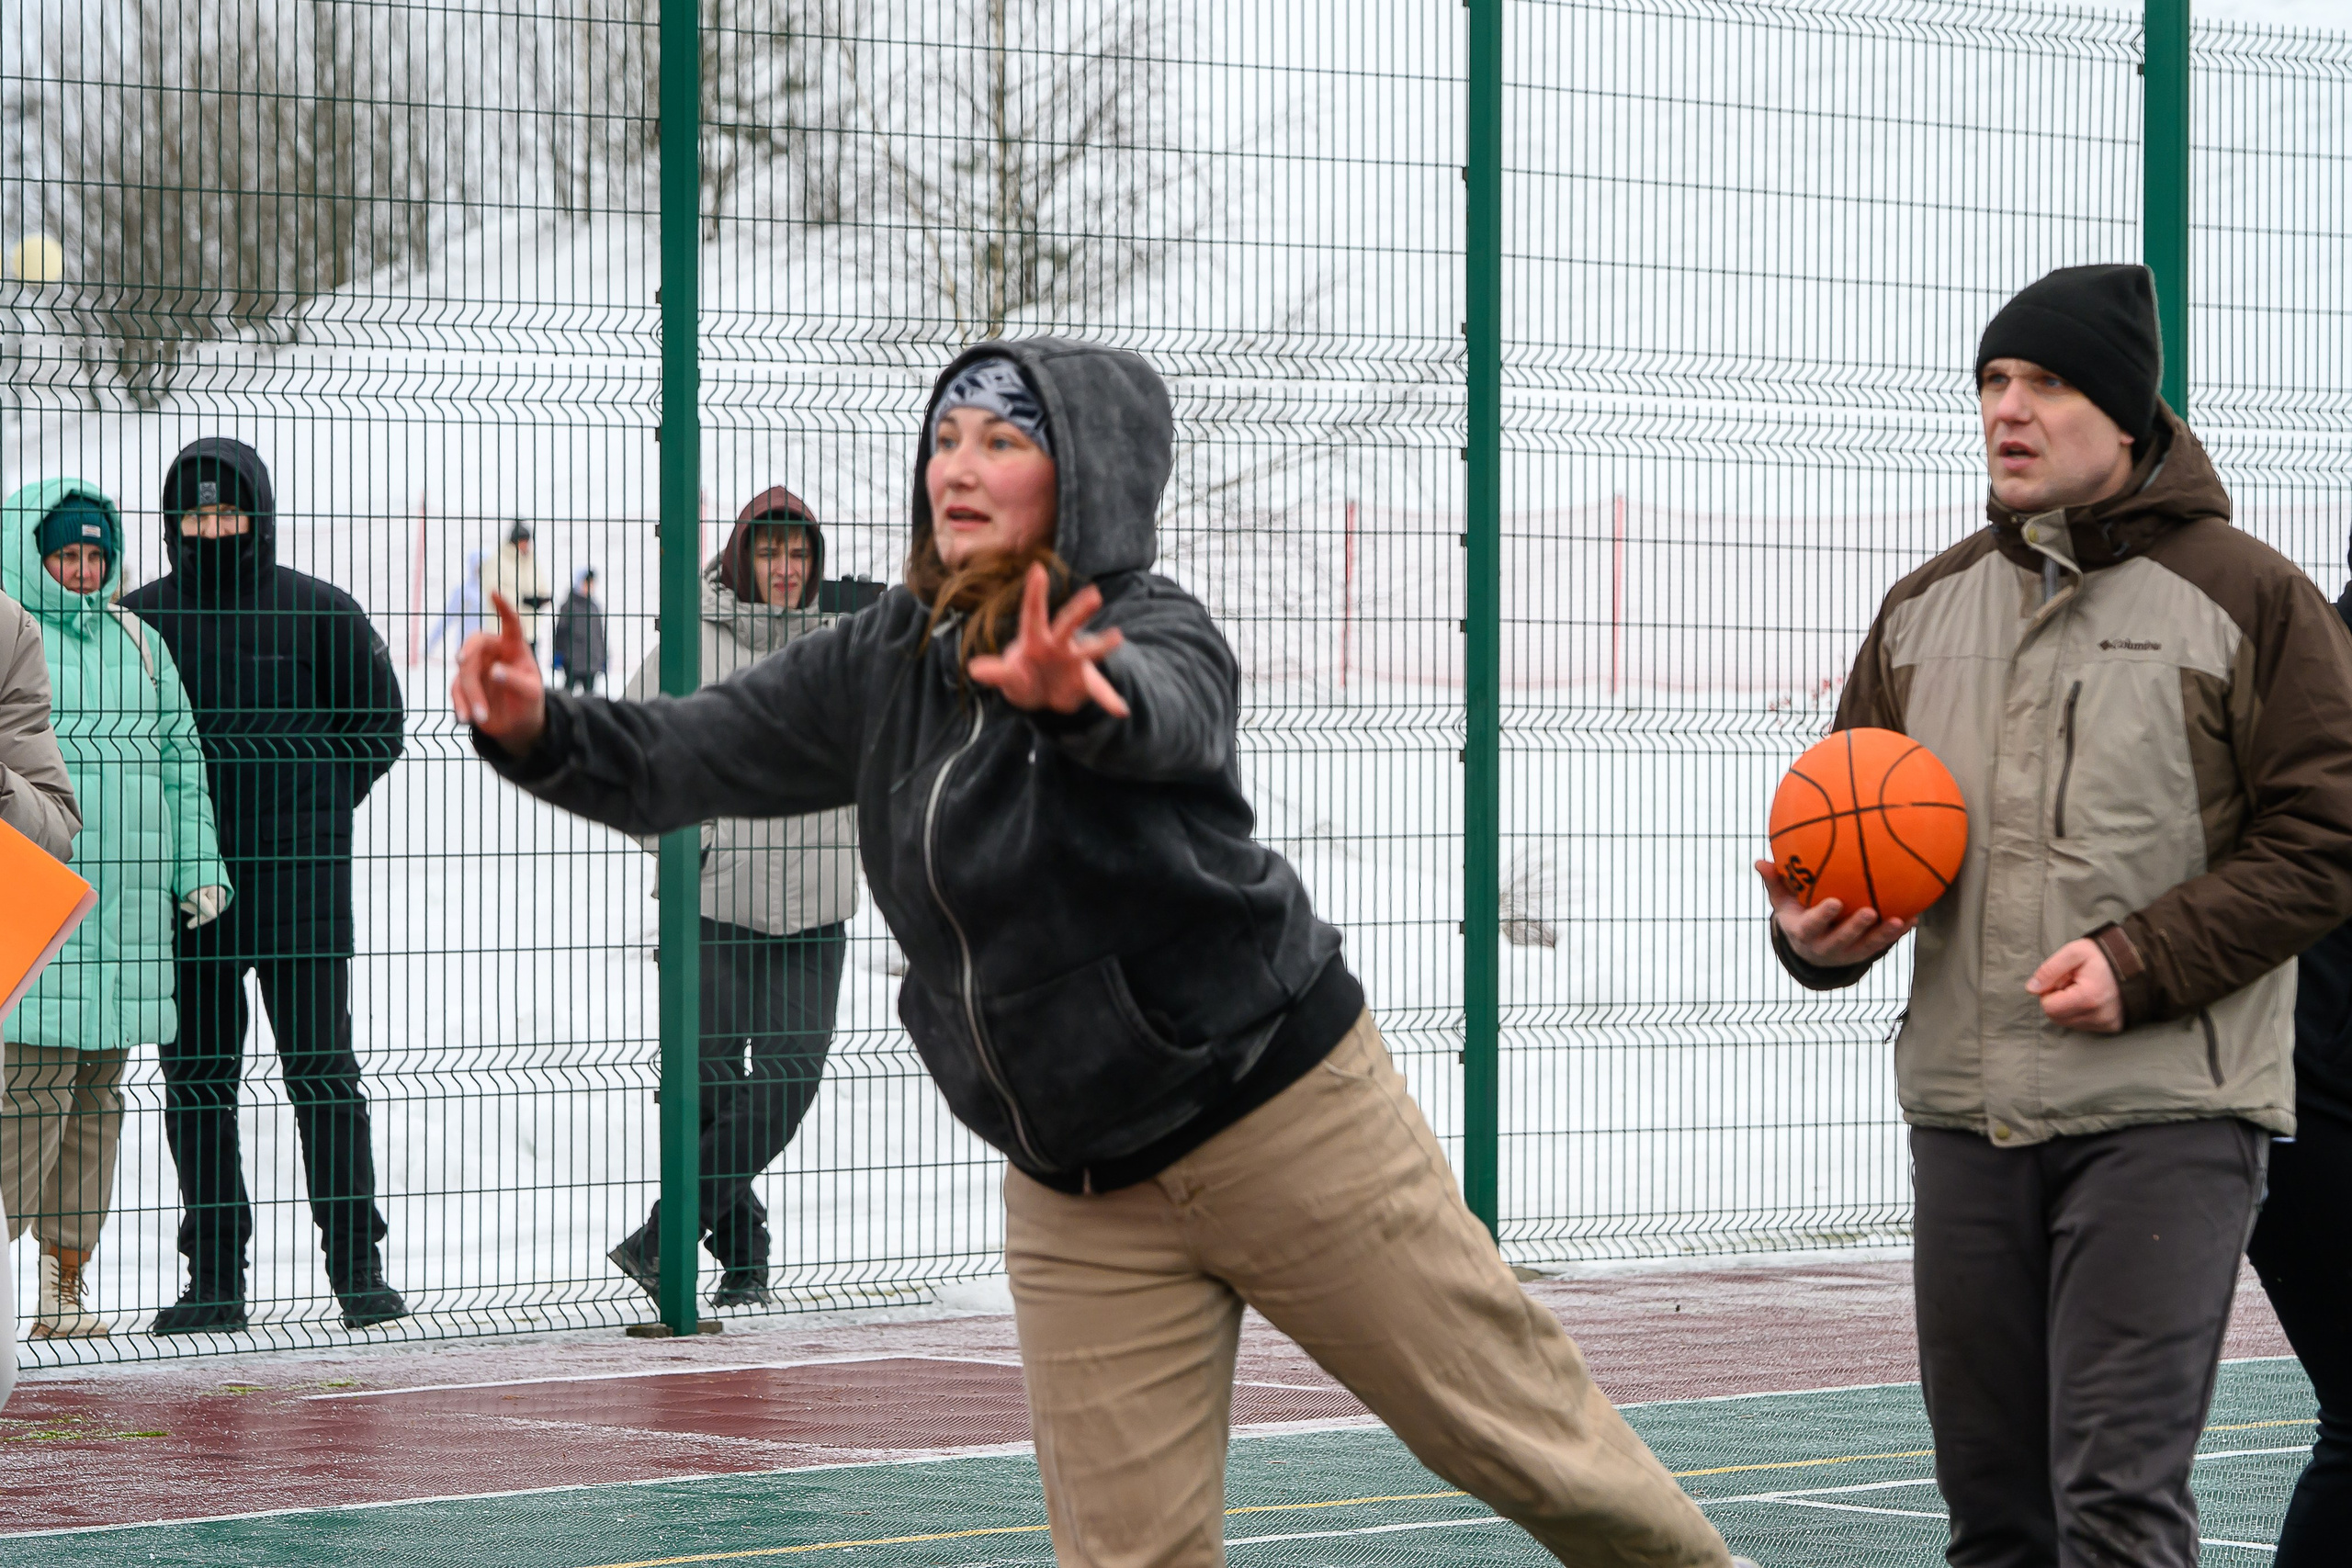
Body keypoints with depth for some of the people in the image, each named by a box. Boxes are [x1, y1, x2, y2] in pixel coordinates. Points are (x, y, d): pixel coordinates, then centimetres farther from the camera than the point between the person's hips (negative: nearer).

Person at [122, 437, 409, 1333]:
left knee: (322, 1073, -1)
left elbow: (377, 728, 7)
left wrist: (308, 806, -3)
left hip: (299, 881, -2)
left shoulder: (318, 613, 1)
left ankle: (357, 1267, 3)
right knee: (195, 1082, 5)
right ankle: (214, 1280, 10)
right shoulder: (144, 617, 6)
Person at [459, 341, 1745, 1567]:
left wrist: (1076, 695, -64)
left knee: (1519, 1437, 3)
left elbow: (1158, 715, -41)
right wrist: (540, 730, -21)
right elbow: (676, 759, 0)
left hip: (1287, 1125, -5)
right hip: (1075, 1198, 5)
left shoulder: (1154, 635, -17)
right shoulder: (880, 667, 1)